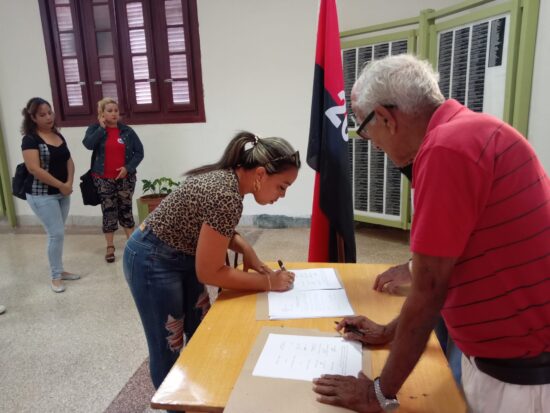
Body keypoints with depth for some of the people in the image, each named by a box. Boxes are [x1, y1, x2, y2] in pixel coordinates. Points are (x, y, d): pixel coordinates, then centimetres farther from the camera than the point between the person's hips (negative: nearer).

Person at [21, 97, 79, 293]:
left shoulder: (58, 135, 9)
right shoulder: (30, 139, -12)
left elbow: (69, 161, 9)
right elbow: (34, 169, -19)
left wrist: (69, 183, -7)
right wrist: (61, 185, -16)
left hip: (62, 193, 7)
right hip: (42, 195, -7)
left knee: (57, 233, 14)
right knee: (57, 233, -7)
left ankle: (58, 270, 25)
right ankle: (56, 276, 7)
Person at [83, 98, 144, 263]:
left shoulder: (127, 131, 1)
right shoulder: (95, 129, 0)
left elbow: (139, 152, 0)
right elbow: (88, 144, -20)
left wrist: (128, 167, -13)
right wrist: (102, 127, -14)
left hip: (125, 178, 1)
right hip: (103, 179, 0)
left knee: (126, 209, 8)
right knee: (108, 211, 4)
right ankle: (110, 247, 13)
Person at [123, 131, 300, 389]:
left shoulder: (227, 176, -6)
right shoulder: (227, 197, -32)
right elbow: (209, 272, -25)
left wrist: (246, 249, -6)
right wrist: (268, 283, -19)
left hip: (181, 256, 9)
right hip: (153, 263, -9)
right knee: (169, 348, 9)